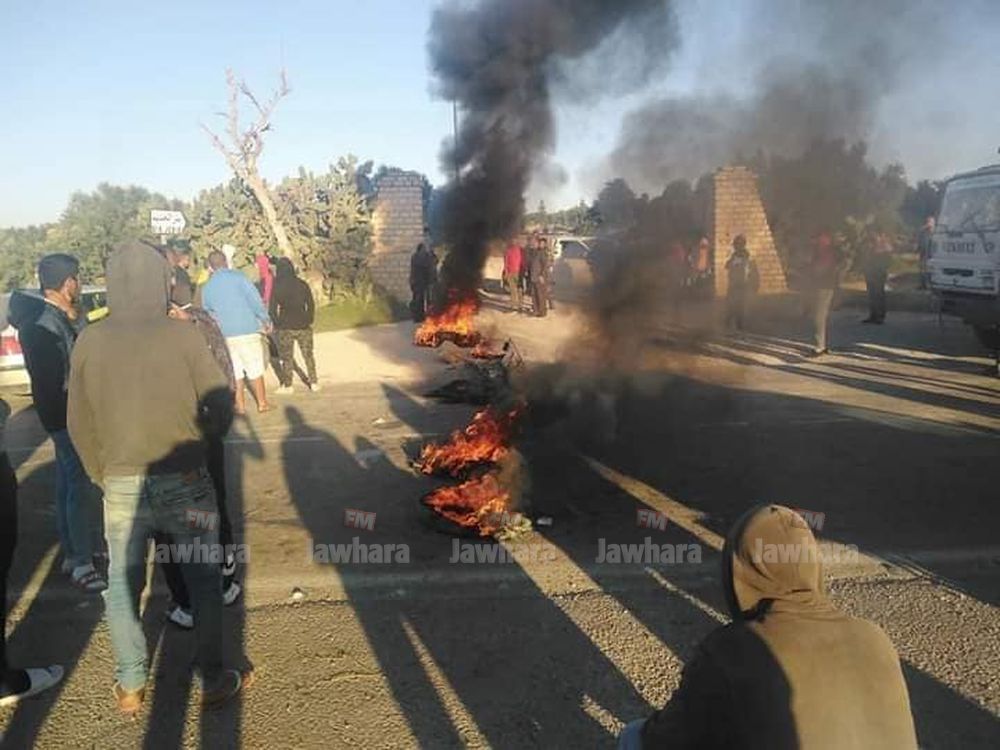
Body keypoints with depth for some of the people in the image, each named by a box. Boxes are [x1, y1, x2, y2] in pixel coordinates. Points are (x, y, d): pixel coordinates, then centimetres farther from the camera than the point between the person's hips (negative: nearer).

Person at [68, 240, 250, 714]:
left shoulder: (88, 342, -3)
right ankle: (213, 681, 23)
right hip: (183, 480, -2)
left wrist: (103, 475, 16)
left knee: (123, 586, 17)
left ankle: (130, 687, 28)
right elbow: (221, 407, -10)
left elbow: (80, 425, 3)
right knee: (203, 582, 12)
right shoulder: (182, 334, -11)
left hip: (121, 485, 3)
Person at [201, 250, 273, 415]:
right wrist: (266, 320, -3)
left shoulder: (206, 288, 7)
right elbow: (255, 300, -10)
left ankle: (240, 405, 14)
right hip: (247, 331, -3)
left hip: (224, 335, 4)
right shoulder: (238, 277, -6)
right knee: (255, 369, 6)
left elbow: (206, 313, 16)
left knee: (234, 370, 11)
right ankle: (262, 403, 12)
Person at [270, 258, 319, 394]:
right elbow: (311, 305, 1)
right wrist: (309, 321, 12)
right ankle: (314, 383, 14)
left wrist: (276, 324, 9)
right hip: (303, 326, 2)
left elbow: (273, 308, -5)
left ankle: (287, 386, 14)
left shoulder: (277, 287, -8)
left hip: (285, 327, -2)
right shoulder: (303, 285, -3)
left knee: (286, 357, 9)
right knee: (308, 355, 12)